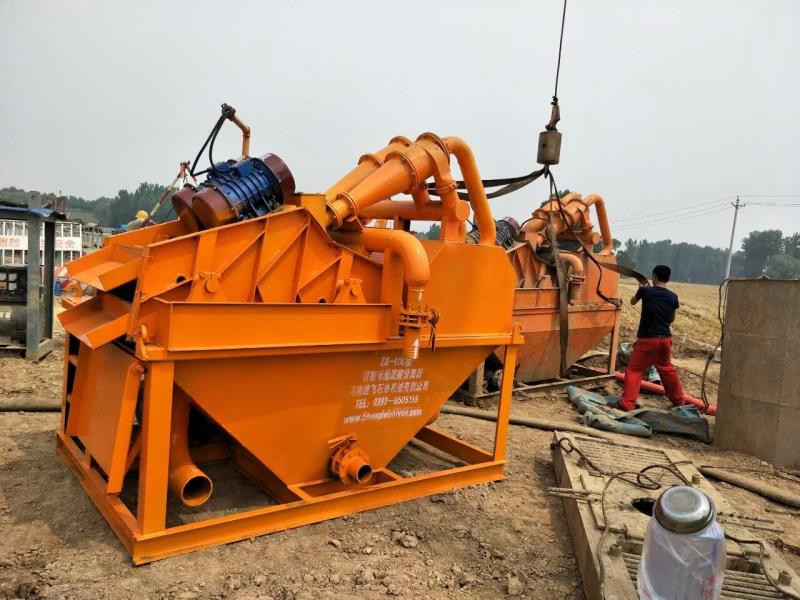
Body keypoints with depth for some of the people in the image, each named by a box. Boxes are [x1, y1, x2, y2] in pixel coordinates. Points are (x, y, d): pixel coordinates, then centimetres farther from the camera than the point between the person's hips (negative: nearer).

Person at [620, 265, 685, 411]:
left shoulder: (646, 291, -7)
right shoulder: (673, 297, 0)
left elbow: (633, 301, 16)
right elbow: (671, 319, 13)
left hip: (647, 339, -4)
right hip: (665, 339, 4)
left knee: (634, 370, 2)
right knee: (667, 369, 22)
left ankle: (628, 403, -5)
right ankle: (679, 400, 34)